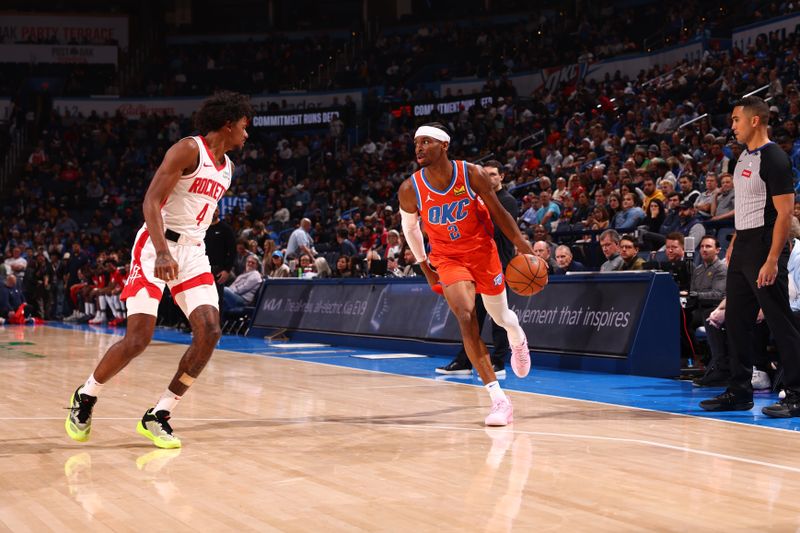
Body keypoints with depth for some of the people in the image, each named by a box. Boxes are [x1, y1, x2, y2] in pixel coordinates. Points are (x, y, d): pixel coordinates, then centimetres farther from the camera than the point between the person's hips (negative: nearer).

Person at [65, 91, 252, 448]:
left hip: (193, 251, 7)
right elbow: (151, 201, -19)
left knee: (210, 332, -11)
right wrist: (162, 252, -31)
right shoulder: (188, 149, -11)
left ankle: (158, 416, -2)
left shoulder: (227, 166, 14)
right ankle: (85, 396, 15)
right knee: (138, 339, -11)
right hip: (157, 247, -7)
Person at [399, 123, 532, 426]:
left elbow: (498, 213, -5)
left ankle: (518, 339, 57)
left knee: (499, 314, 15)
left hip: (482, 251, 1)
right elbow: (409, 227, 5)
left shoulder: (473, 175, -19)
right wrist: (424, 267, 7)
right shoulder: (410, 190, -16)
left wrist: (522, 246, -8)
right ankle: (498, 400, -18)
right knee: (466, 318, -20)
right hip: (447, 258, 0)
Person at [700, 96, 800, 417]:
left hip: (765, 249, -9)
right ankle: (739, 392, 19)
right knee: (736, 320, 11)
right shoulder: (744, 157, 14)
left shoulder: (774, 159, -13)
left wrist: (772, 260, -22)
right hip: (743, 249, 9)